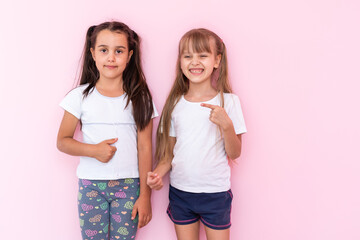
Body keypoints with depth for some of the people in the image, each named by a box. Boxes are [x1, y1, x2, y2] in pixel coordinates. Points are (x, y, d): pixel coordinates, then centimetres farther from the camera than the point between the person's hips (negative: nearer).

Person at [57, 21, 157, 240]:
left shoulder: (140, 98, -1)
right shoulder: (81, 96, -1)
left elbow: (145, 148, -1)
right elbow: (63, 141, 3)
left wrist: (145, 195, -1)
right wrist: (94, 150, -16)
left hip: (128, 185, 0)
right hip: (91, 185, 1)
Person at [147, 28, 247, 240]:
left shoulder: (228, 101, -8)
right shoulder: (175, 103, 1)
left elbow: (234, 153, -6)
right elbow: (169, 152, 7)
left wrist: (226, 125, -23)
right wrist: (158, 173, -11)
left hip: (216, 192, -2)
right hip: (180, 190, 3)